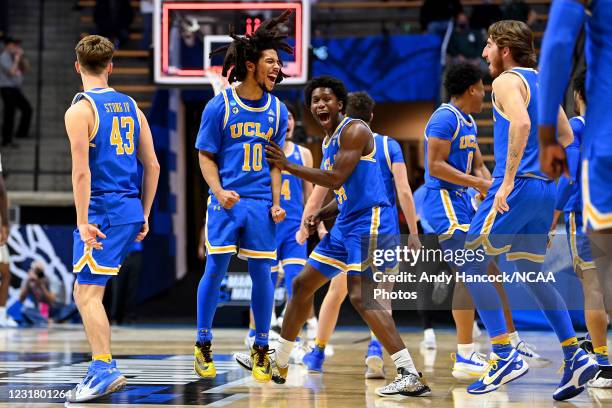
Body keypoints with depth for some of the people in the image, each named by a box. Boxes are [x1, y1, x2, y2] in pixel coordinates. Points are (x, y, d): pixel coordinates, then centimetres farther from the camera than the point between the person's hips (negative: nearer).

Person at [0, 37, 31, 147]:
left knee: (27, 109, 9)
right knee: (9, 114, -6)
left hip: (15, 89, 9)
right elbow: (12, 72, -24)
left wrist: (22, 57, 0)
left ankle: (22, 133, 17)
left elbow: (25, 68, 14)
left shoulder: (13, 57, 12)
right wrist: (17, 59, -14)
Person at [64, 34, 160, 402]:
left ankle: (105, 371, -12)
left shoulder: (80, 110, -9)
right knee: (89, 291, 17)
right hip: (131, 209, 7)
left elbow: (82, 171, -17)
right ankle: (103, 369, 19)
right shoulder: (131, 107, 12)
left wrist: (83, 221, -16)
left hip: (101, 210, -7)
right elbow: (153, 166, 13)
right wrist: (144, 215, 19)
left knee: (87, 293, -5)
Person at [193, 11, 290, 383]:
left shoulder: (277, 110, 8)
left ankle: (261, 349, 14)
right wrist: (219, 192, -14)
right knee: (215, 270, -3)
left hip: (261, 204, 3)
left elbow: (275, 162, 13)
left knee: (262, 274, 3)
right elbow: (206, 156, 0)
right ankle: (203, 345, 11)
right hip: (227, 200, -3)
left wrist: (276, 202, 2)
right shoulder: (220, 106, -3)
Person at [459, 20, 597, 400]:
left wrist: (508, 180, -26)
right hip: (545, 188, 9)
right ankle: (575, 356, 7)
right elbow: (565, 136, 25)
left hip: (517, 187, -9)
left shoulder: (507, 81, -7)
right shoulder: (542, 81, 19)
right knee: (532, 274, 15)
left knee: (472, 265, -3)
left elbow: (521, 124, -26)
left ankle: (506, 356, -8)